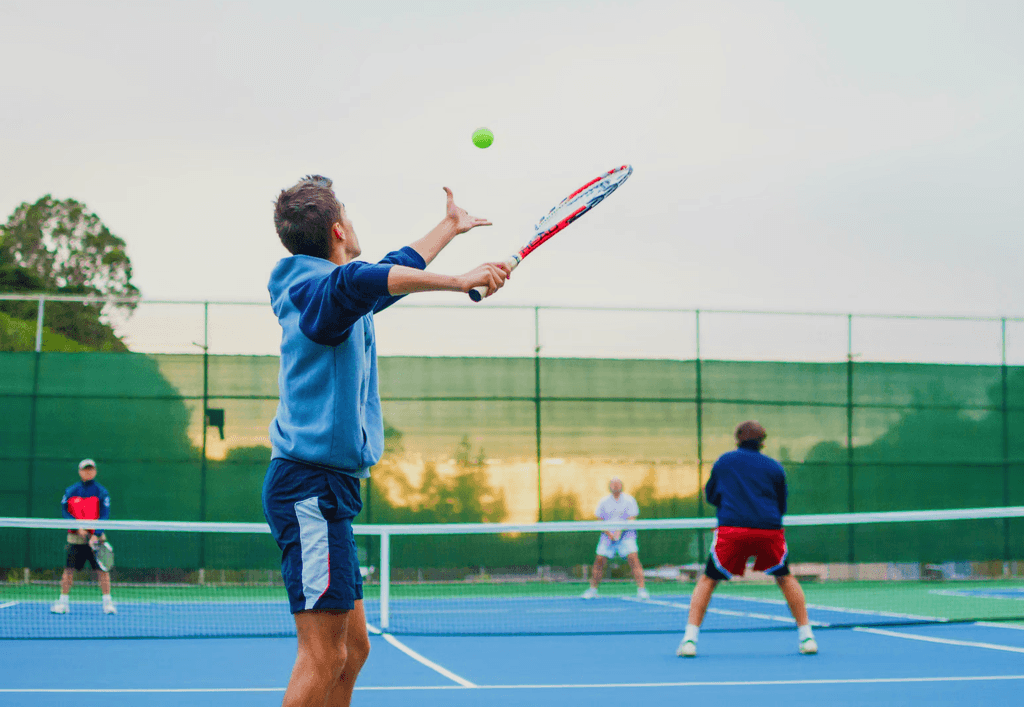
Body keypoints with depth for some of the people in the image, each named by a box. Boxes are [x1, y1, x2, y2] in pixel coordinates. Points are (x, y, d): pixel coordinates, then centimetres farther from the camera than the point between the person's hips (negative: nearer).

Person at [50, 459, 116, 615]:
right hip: (75, 537, 1)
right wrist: (78, 527, -13)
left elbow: (104, 516, -6)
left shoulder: (101, 492, 1)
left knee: (102, 569, -6)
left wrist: (96, 535, -19)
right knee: (69, 569, -2)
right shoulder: (70, 491, 7)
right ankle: (63, 602, 7)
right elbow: (64, 511, 1)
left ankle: (107, 602, 0)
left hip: (95, 538, -1)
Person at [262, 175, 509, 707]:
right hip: (311, 486, -11)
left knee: (352, 650, 10)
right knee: (324, 657, -13)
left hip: (323, 488, 11)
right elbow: (359, 280, -36)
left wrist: (449, 227, 51)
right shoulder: (318, 289, -11)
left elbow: (394, 270, 39)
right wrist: (456, 281, -44)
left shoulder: (334, 296, 20)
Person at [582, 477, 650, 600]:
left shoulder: (629, 500, -1)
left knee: (633, 558, -19)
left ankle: (641, 590, -16)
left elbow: (632, 520, -7)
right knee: (599, 560, -5)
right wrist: (608, 533, -11)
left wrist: (620, 531, -21)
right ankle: (593, 589, 11)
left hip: (626, 535, -2)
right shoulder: (604, 501, 5)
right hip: (608, 535, 2)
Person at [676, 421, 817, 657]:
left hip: (731, 529, -1)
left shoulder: (724, 461, 15)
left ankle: (690, 638, 0)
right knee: (784, 577, 23)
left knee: (708, 580, 13)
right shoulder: (774, 467, 15)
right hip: (770, 530, 1)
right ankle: (806, 636, 18)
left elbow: (711, 496, 27)